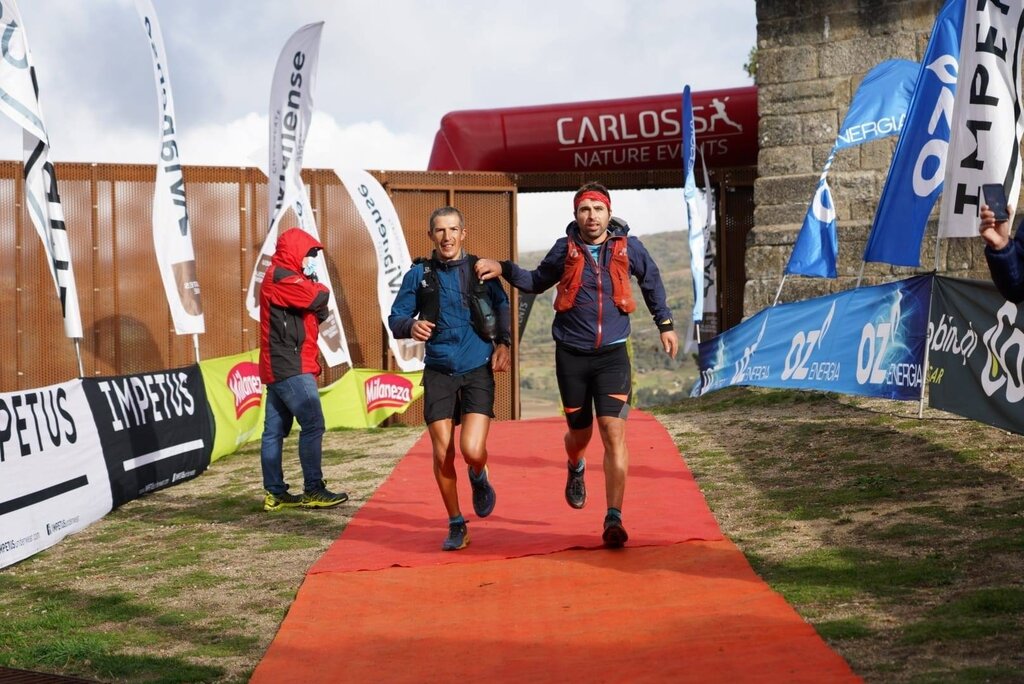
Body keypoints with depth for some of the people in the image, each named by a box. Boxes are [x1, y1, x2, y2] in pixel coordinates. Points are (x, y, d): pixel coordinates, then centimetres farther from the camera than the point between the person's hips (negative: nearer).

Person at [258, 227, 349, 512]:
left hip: (279, 367, 10)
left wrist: (314, 289, -4)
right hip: (290, 367, -10)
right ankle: (313, 490, -12)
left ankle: (275, 493, 11)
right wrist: (320, 288, 3)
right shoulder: (281, 277, -10)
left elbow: (319, 312, 17)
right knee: (313, 424, -12)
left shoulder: (283, 277, 21)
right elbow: (317, 298, -19)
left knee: (275, 429, 8)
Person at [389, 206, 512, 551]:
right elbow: (395, 318, 4)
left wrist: (503, 343, -1)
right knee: (442, 455, -2)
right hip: (438, 372, 1)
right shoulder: (419, 275, 3)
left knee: (472, 450, -15)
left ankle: (480, 480, 22)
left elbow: (502, 306, 15)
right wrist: (411, 326, -19)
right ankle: (456, 525, 17)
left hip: (478, 371, -1)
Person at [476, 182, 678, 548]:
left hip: (612, 354, -1)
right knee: (580, 431, 12)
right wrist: (503, 269, 2)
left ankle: (613, 520, -12)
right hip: (572, 355, 1)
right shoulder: (565, 249, -1)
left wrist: (665, 325, 19)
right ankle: (576, 469, 50)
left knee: (614, 432, -14)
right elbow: (537, 281, 17)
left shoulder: (628, 247, -2)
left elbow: (652, 281, 17)